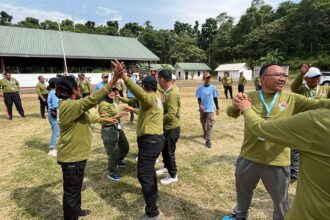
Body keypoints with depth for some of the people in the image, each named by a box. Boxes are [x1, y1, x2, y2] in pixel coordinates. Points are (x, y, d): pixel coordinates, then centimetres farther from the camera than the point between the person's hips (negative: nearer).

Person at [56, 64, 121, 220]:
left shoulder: (71, 105, 7)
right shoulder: (69, 106, -26)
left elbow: (86, 118, 20)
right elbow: (92, 100, -37)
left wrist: (103, 119, 26)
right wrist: (114, 79, -40)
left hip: (75, 154, 11)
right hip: (71, 156, -11)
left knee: (76, 187, 27)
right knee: (71, 190, 7)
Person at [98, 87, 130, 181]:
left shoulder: (115, 101, 9)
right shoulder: (103, 104, -18)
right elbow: (105, 120, -23)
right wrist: (119, 115, -26)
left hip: (118, 127, 9)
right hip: (109, 130, -9)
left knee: (125, 147, 22)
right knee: (113, 152, -2)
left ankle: (118, 160, 49)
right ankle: (112, 173, 18)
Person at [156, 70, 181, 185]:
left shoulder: (172, 94, -26)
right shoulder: (167, 91, 5)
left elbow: (170, 115, -30)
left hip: (172, 128, -9)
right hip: (166, 127, 9)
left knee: (169, 152, 5)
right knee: (164, 149, 24)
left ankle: (173, 176, 23)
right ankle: (166, 167, 46)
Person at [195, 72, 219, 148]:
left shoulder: (213, 87, -5)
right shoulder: (200, 88, -4)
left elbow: (215, 98, 3)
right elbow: (199, 98, 0)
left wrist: (217, 108, 6)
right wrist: (200, 105, -19)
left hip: (210, 109, -2)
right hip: (202, 109, 2)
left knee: (209, 125, -8)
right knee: (203, 123, 18)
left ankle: (208, 140, -6)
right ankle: (205, 134, 44)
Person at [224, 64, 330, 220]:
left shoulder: (291, 99, -3)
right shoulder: (250, 97, -5)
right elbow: (232, 114, -11)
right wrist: (235, 105, -34)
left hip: (277, 162, 0)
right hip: (248, 158, 1)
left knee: (281, 201, 20)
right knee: (243, 192, 25)